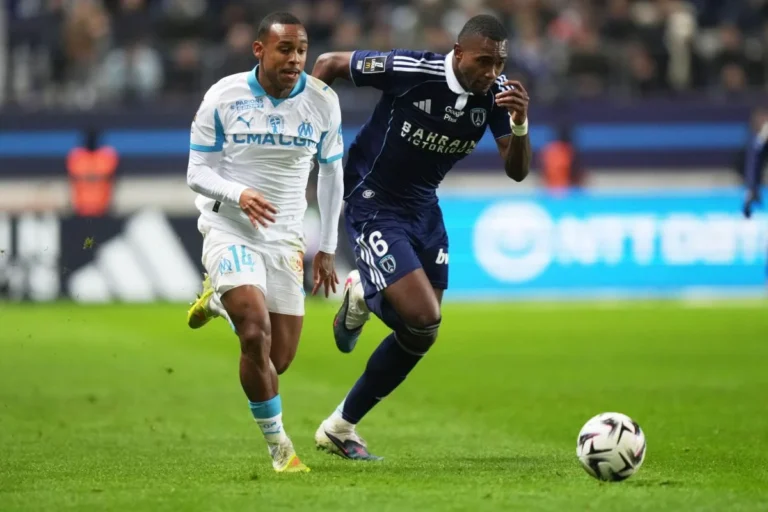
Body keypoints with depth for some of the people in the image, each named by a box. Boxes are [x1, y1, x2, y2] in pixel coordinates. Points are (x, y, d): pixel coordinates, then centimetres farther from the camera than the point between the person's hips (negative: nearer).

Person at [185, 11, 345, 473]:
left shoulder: (322, 102, -3)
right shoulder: (223, 97, -9)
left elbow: (331, 175, 10)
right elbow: (198, 173, -5)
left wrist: (327, 249, 11)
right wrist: (238, 194, -26)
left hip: (285, 239, 3)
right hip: (230, 230, -3)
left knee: (280, 360, 4)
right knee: (257, 335, -23)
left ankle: (222, 300, 34)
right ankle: (279, 445, -6)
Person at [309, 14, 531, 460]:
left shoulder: (497, 93, -9)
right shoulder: (411, 71, -25)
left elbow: (517, 171, -10)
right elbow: (328, 64, -11)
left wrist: (520, 126, -30)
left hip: (424, 209, 7)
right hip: (374, 205, -7)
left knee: (419, 335, 10)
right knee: (424, 319, -22)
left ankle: (340, 428, 26)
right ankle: (364, 294, 14)